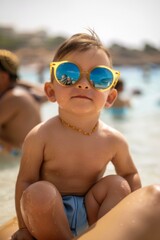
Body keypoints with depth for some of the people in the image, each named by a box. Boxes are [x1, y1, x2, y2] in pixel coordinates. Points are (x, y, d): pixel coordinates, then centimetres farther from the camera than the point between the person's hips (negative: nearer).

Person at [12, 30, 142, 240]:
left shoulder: (114, 140, -9)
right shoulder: (40, 137, -18)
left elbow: (130, 174, 9)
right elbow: (26, 181, -10)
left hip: (92, 215, 3)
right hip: (49, 216, -2)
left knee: (117, 184, -18)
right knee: (39, 193, -31)